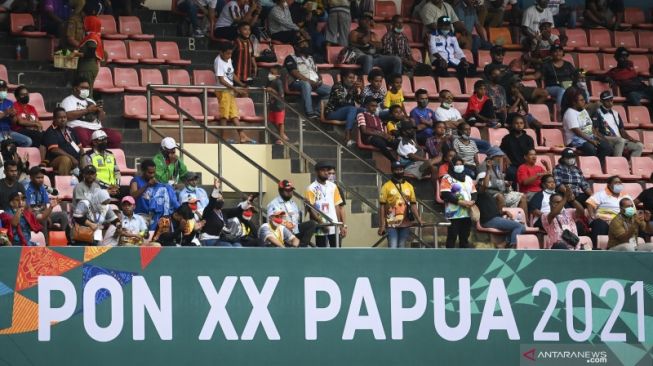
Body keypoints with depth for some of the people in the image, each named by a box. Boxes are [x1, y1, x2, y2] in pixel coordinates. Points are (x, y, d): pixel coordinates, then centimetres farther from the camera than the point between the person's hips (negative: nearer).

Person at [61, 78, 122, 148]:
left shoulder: (91, 101, 29)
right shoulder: (68, 100, 8)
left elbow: (102, 118, 26)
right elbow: (68, 116, -11)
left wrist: (100, 110, 2)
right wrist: (87, 110, -8)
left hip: (97, 129, 6)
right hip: (81, 128, -6)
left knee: (117, 136, -16)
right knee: (83, 136, -41)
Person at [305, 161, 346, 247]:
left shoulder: (332, 187, 10)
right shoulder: (311, 189, -5)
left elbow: (337, 207, 12)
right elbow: (311, 210, -9)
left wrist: (342, 225, 6)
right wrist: (321, 223, -17)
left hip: (335, 227, 4)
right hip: (321, 229, -4)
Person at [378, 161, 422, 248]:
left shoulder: (409, 186, 10)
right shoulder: (387, 186, -1)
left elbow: (413, 205, 10)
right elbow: (382, 207, -2)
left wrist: (419, 219, -3)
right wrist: (382, 225, -7)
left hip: (405, 224, 4)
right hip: (391, 224, -4)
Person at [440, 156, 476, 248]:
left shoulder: (468, 178, 20)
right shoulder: (447, 178, 0)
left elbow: (474, 193, 16)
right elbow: (446, 195, -12)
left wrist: (472, 202, -7)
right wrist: (460, 202, -18)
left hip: (467, 213, 6)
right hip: (454, 214, -6)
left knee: (465, 238, 9)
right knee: (452, 238, -6)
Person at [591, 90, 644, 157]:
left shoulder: (615, 113, 23)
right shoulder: (597, 114, 1)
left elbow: (622, 130, 22)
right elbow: (595, 132, -8)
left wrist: (631, 139, 4)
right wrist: (605, 139, -24)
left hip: (619, 140, 7)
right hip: (606, 141, -7)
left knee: (639, 146, -10)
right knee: (620, 140, -37)